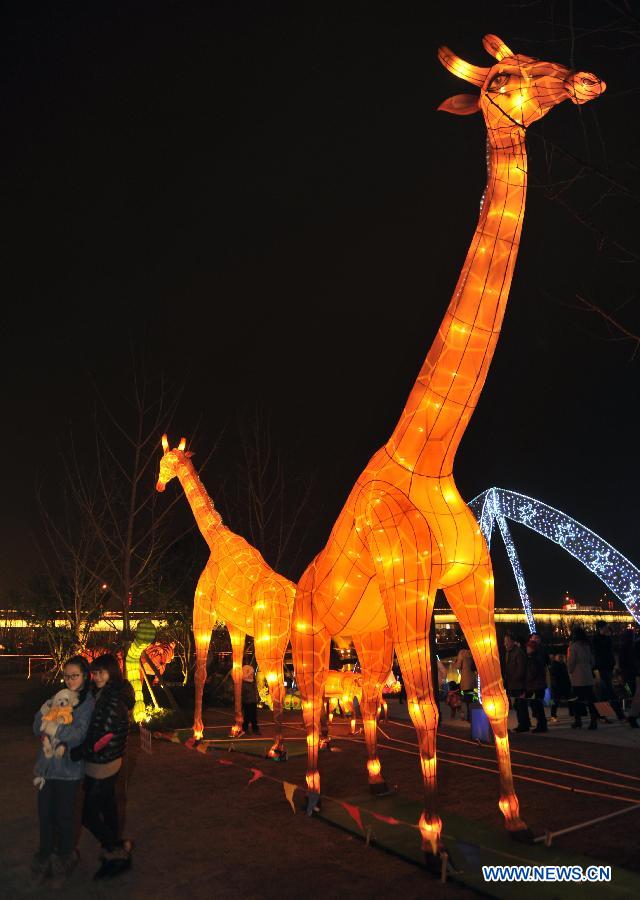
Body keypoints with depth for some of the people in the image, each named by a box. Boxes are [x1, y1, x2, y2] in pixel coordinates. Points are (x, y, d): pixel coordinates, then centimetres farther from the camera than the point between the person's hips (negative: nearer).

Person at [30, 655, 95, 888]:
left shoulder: (88, 701, -7)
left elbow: (79, 733, -17)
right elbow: (37, 729, 6)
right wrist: (43, 713, -14)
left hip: (68, 767, -4)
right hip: (47, 764, 4)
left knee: (64, 814, 7)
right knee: (44, 813, 9)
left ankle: (64, 858, 29)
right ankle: (44, 858, 28)